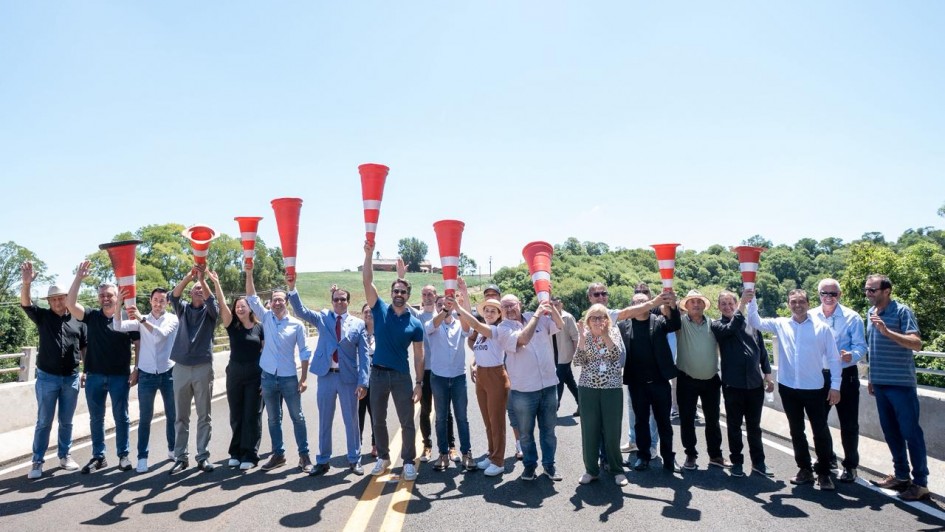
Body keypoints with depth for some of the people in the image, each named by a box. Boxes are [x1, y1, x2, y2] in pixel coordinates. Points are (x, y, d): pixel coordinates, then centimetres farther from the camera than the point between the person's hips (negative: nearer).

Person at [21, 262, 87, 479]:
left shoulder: (78, 320, 4)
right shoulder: (43, 316, 1)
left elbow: (84, 348, 8)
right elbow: (25, 304, -17)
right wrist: (27, 283, -35)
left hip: (71, 378, 1)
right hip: (47, 378, -1)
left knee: (66, 421, 12)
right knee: (44, 422, 4)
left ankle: (65, 456, 24)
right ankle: (37, 462, 12)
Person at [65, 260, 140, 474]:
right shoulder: (92, 316, 4)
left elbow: (138, 345, 0)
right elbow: (70, 304, -10)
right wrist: (79, 277, -16)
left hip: (119, 376, -2)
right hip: (94, 376, 2)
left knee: (121, 417, 7)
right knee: (96, 418, 11)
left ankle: (123, 455, 17)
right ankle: (98, 456, 22)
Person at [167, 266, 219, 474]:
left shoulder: (210, 311, 8)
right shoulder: (183, 309, 12)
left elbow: (212, 301, -15)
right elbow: (173, 296, -8)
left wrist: (203, 279, -25)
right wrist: (188, 277, -22)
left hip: (203, 368, -1)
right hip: (181, 368, 2)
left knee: (204, 416, 3)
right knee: (181, 416, 6)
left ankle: (203, 456, 9)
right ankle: (181, 457, 14)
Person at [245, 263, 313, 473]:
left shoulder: (297, 324, -5)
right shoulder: (266, 318, 3)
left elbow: (304, 352, -2)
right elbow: (252, 298, -4)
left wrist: (304, 378, -6)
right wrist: (249, 273, -16)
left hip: (289, 378, -3)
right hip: (268, 377, 3)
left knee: (297, 417, 5)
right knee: (273, 419, 12)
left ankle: (304, 455, 13)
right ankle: (278, 454, 24)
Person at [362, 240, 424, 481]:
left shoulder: (415, 323, -1)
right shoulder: (380, 310, 0)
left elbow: (419, 355, 1)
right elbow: (367, 282, -10)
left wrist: (419, 382, -4)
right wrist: (369, 254, -19)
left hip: (402, 376, -1)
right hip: (378, 373, 1)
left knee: (407, 421, 3)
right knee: (378, 420, 12)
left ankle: (408, 462, 16)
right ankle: (383, 457, 28)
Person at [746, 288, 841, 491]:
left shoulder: (821, 328, -3)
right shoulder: (780, 324, 4)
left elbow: (833, 358, -2)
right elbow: (755, 322, 1)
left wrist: (835, 385, -4)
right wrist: (751, 300, -14)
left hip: (814, 388, -2)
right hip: (788, 387, 3)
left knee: (820, 431, 3)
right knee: (796, 431, 12)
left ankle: (824, 473, 17)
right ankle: (805, 469, 26)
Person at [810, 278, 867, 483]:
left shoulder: (851, 317, -7)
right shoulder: (810, 316, 1)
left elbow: (860, 346, -9)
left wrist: (852, 355, -29)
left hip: (845, 376, -3)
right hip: (818, 375, 3)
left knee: (848, 424, 3)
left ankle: (850, 466, 18)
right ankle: (827, 458, 33)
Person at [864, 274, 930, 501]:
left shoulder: (902, 312, -11)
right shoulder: (871, 312, 10)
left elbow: (917, 344, -21)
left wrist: (887, 331, -31)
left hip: (901, 384, -7)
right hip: (880, 383, 7)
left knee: (911, 432, -1)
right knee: (891, 432, 14)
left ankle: (920, 483, 8)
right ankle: (901, 475, 26)